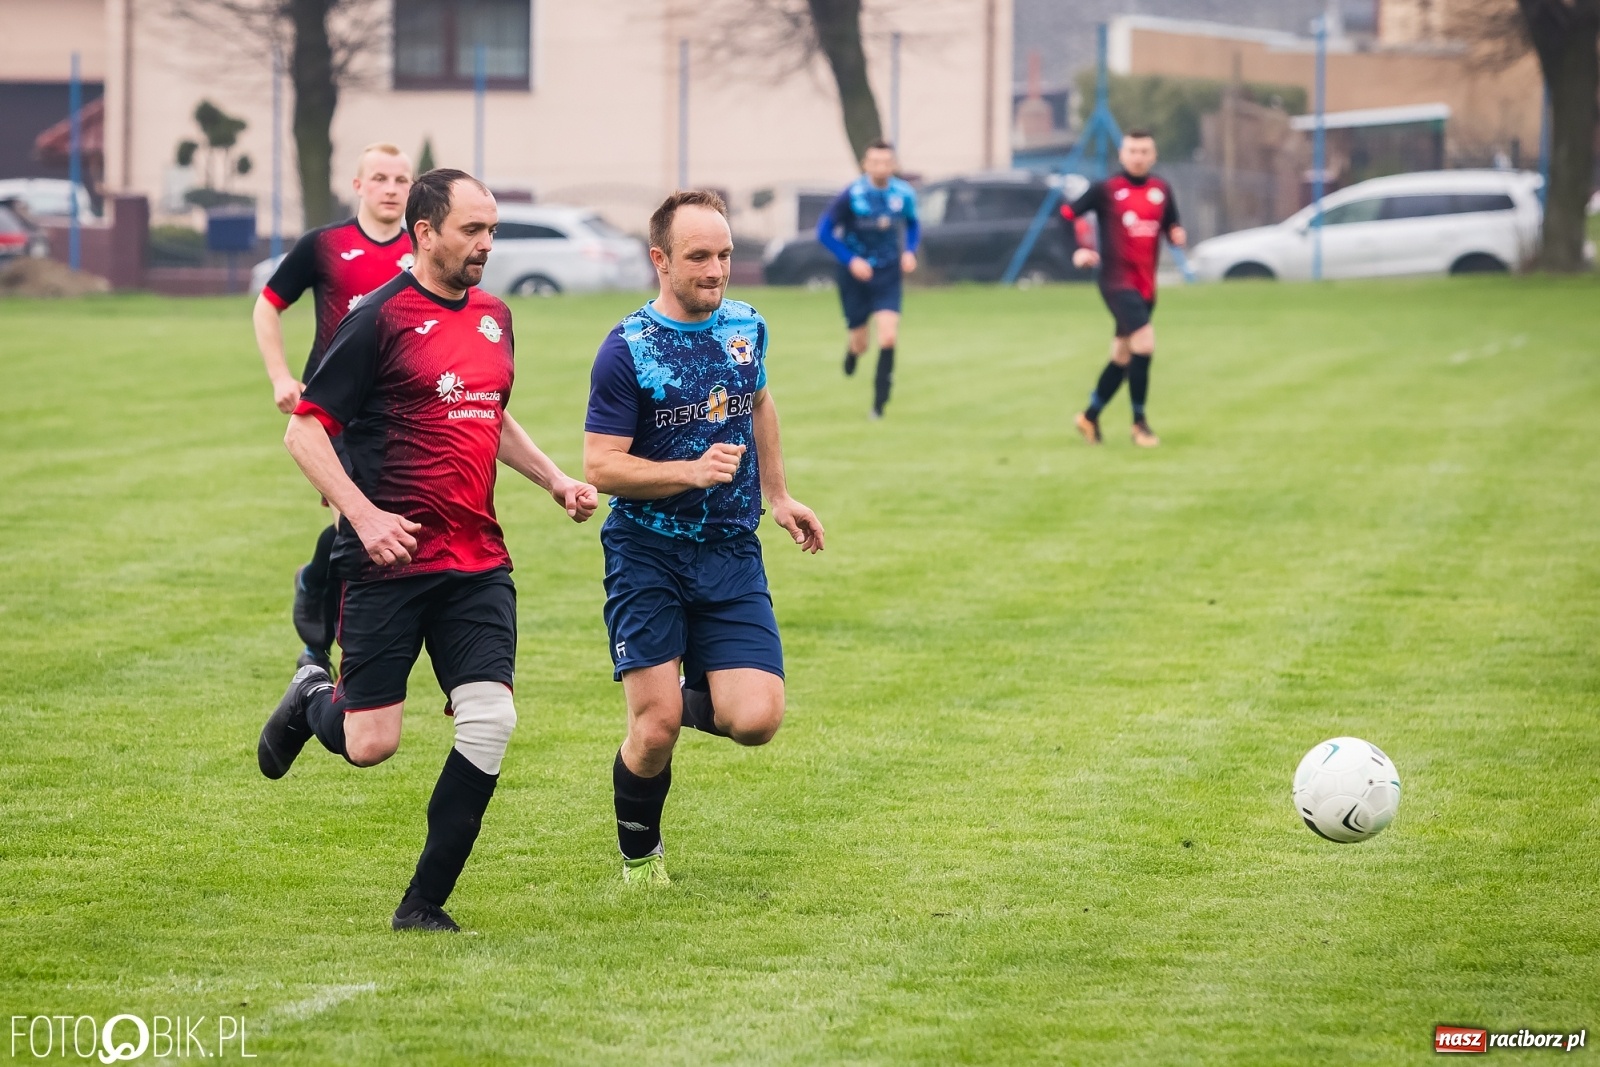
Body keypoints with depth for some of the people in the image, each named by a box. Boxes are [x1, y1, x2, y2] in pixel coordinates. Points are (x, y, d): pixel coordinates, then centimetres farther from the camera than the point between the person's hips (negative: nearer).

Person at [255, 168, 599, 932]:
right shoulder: (380, 319, -9)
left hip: (478, 562, 6)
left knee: (489, 721, -9)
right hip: (390, 560, -6)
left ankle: (424, 904, 2)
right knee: (370, 744, -5)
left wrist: (556, 481, 17)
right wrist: (363, 514, -19)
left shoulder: (493, 317, 12)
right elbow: (305, 430, -8)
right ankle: (313, 699, 33)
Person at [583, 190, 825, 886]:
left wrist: (777, 495, 30)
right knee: (654, 725, -9)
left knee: (755, 719, -11)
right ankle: (640, 855, 17)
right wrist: (693, 470, -24)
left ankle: (690, 699, 24)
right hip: (647, 557, -4)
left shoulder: (746, 327, 6)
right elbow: (601, 467, -13)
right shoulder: (627, 349, -11)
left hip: (732, 553, 4)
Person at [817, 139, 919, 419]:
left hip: (888, 276, 1)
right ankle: (852, 352, 46)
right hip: (855, 274, -1)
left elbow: (913, 225, 15)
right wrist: (850, 260, -20)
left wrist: (910, 251, -3)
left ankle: (880, 401, -2)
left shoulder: (904, 194, -5)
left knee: (888, 336, -15)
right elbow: (824, 231, -10)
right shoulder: (852, 195, -16)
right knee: (860, 342, 6)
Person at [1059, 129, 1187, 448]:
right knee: (1144, 344, -20)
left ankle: (1090, 417, 31)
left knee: (1123, 357, 13)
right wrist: (1081, 249, -12)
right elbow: (1068, 214, 1)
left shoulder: (1161, 191, 8)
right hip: (1117, 281, -6)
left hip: (1146, 285, 6)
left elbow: (1171, 226, 17)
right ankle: (1139, 422, -8)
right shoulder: (1105, 190, -4)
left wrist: (1177, 235, -7)